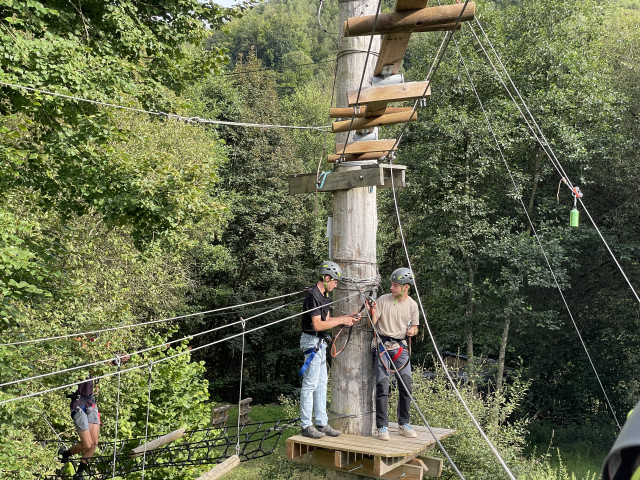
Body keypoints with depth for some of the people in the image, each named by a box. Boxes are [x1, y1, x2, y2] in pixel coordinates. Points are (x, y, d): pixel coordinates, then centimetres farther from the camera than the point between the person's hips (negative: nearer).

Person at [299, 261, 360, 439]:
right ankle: (306, 426, 1)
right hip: (312, 342, -10)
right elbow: (317, 325, -23)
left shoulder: (325, 295, 13)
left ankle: (322, 423, 18)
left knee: (321, 383, 12)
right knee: (310, 384, -5)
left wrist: (346, 317, 4)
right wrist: (341, 321, -17)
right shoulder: (313, 296, -19)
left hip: (320, 342, 10)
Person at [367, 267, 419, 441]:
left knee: (406, 386, 3)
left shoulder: (412, 305, 4)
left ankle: (403, 424, 18)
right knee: (382, 386, -7)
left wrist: (412, 331, -7)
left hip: (401, 346, 3)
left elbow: (414, 327, 14)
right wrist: (372, 312, -21)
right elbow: (373, 324, -2)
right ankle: (382, 427, -1)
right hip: (383, 344, -3)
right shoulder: (383, 300, -4)